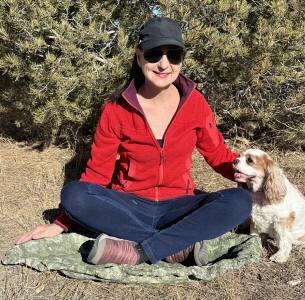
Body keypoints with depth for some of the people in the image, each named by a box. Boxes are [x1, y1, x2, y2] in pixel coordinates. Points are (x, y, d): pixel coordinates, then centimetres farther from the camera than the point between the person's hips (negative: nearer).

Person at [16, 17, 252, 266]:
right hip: (130, 207, 0)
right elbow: (97, 172, -3)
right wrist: (61, 224, -6)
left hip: (177, 208, 1)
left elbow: (217, 153, 8)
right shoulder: (117, 109, -8)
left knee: (240, 201, -24)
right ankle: (183, 244, -26)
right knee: (73, 193, -27)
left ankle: (137, 252, -28)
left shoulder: (195, 103, -5)